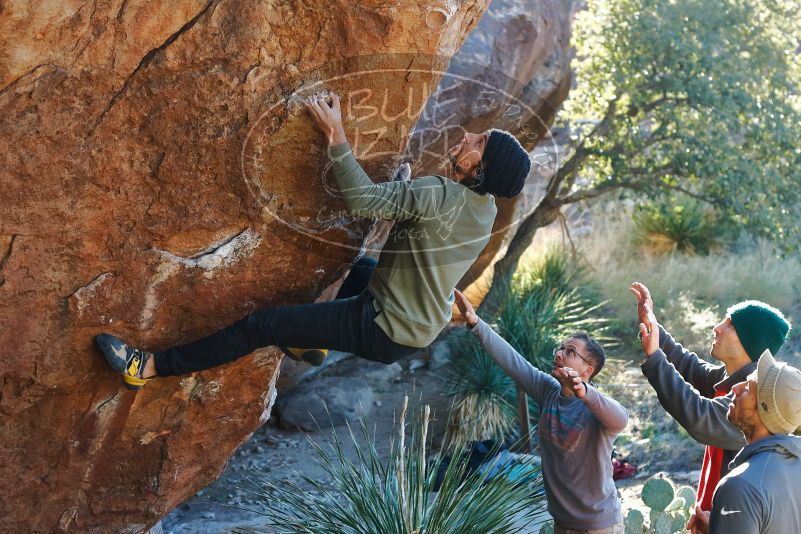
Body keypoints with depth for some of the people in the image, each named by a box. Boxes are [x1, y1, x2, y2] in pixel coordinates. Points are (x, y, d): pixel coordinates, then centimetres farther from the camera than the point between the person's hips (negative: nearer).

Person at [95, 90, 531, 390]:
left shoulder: (441, 197, -27)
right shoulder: (485, 208, 0)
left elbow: (362, 200, -31)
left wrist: (335, 134, -26)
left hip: (383, 332, -8)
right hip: (421, 326, 8)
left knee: (261, 325, -7)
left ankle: (149, 368, -1)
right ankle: (328, 336, 49)